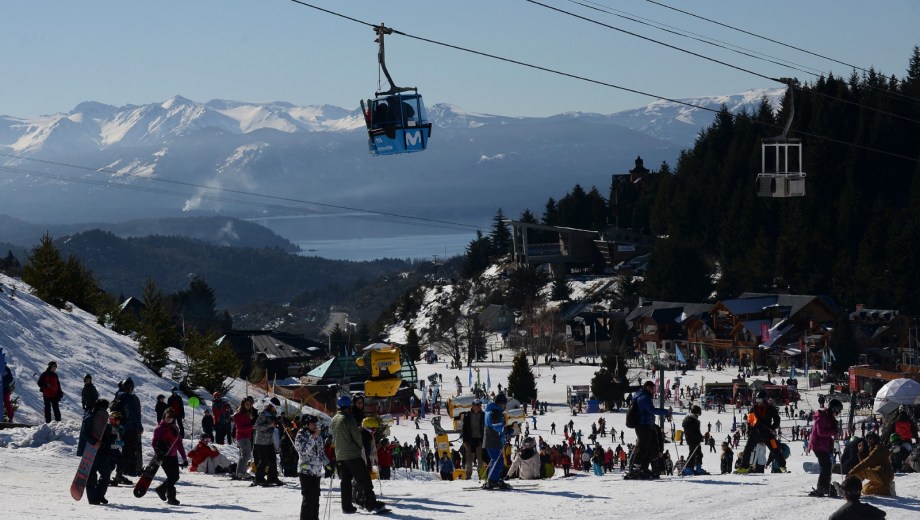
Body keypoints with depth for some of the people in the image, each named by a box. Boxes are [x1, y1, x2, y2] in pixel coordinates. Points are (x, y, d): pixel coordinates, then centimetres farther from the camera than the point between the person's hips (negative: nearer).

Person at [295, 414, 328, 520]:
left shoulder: (318, 437, 13)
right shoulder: (300, 436, -5)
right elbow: (303, 450, -20)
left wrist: (328, 463, 13)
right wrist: (312, 438, -22)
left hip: (317, 471, 6)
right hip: (306, 471, -6)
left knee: (315, 496, 9)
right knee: (308, 497, -11)